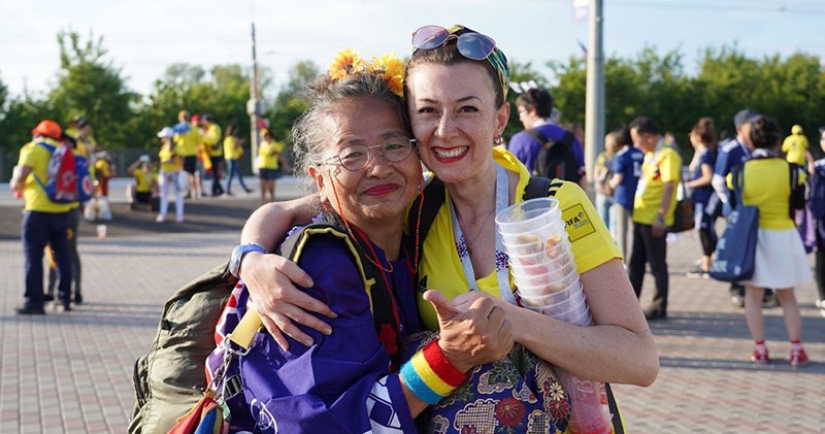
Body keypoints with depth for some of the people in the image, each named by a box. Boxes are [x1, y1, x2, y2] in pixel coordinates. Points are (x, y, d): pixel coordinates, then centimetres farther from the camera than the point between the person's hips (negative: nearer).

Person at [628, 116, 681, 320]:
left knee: (657, 265, -1)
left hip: (654, 220, -10)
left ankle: (659, 307, 7)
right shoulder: (650, 155, 15)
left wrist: (661, 216, -27)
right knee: (635, 263, 15)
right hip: (640, 217, 10)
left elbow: (669, 186, -21)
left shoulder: (667, 155, -14)